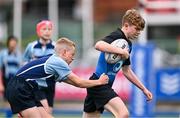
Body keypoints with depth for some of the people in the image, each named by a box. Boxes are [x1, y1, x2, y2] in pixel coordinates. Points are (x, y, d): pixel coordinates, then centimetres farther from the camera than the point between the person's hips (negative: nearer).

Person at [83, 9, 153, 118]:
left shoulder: (128, 44, 16)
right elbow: (98, 45, -33)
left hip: (105, 86, 10)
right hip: (99, 83, -10)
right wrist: (121, 51, -30)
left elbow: (126, 71, 26)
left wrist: (144, 89, 25)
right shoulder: (117, 36, -12)